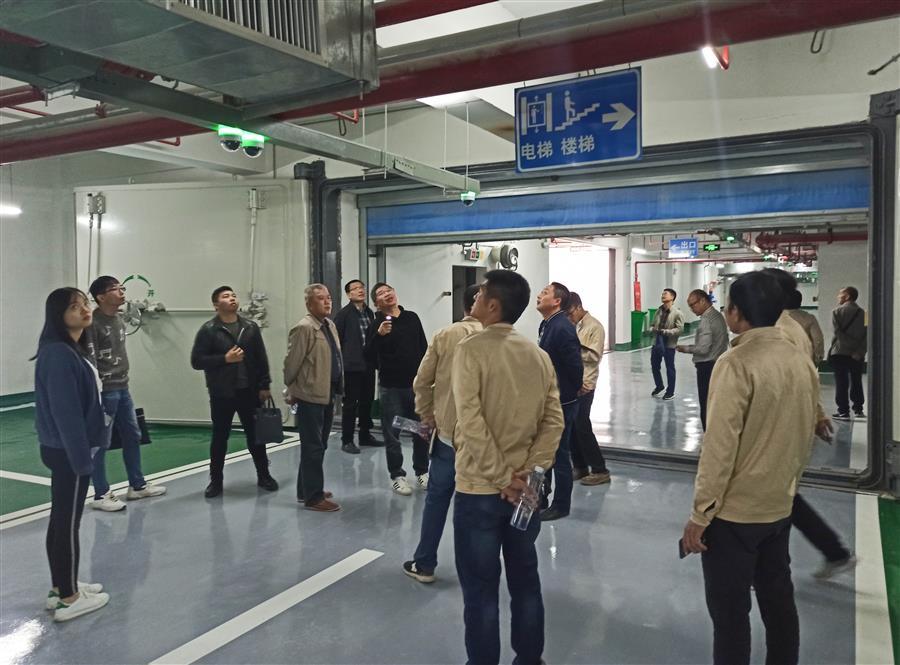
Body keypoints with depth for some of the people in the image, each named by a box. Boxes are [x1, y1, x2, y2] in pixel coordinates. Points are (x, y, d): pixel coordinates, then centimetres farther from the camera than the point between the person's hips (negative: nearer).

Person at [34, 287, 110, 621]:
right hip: (67, 450, -10)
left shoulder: (74, 349, 9)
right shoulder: (58, 354, -21)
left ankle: (61, 587, 30)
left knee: (61, 519, 17)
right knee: (68, 521, 1)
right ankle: (68, 599, 13)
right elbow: (64, 411, -23)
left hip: (69, 448, 10)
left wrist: (86, 448, 15)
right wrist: (80, 456, -21)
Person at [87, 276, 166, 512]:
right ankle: (101, 495, 12)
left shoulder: (119, 319, 12)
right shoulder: (93, 322, -15)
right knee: (101, 443, 1)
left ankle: (137, 485, 28)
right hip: (104, 391, -9)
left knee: (133, 437, 16)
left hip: (122, 388, 9)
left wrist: (123, 381, 19)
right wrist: (97, 392, -19)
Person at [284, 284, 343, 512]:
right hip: (310, 396, -9)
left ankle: (306, 490, 30)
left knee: (318, 446, 17)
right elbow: (292, 363, -13)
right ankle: (313, 497, 9)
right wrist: (292, 391, -3)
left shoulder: (331, 325, 10)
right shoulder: (304, 328, -16)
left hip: (328, 395, 9)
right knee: (313, 448, -1)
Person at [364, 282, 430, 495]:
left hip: (417, 384, 3)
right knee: (392, 432, 5)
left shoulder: (412, 318, 5)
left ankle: (422, 471, 24)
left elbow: (424, 348, 11)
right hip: (391, 387, -3)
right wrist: (379, 335, -30)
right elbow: (369, 356, -15)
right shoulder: (377, 323, -5)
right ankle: (397, 476, 17)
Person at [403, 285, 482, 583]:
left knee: (437, 497, 12)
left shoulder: (445, 335, -3)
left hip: (448, 430, 0)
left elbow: (421, 382, -2)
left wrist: (428, 417, 11)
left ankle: (424, 564, 21)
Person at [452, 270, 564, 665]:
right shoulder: (539, 355, 3)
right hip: (524, 490, 6)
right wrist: (527, 473, -5)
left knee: (481, 589, 9)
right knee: (525, 581, 19)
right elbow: (554, 422, -2)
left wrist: (502, 479, -14)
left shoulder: (472, 349, -14)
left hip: (479, 488, -5)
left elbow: (471, 424, -21)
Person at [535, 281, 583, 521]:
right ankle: (545, 492, 34)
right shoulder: (547, 325, 8)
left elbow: (575, 367, -23)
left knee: (559, 454, 4)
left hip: (561, 403, -9)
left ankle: (561, 505, 18)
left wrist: (570, 392, -9)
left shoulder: (562, 328, -22)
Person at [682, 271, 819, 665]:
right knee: (779, 602, 19)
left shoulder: (736, 363, -19)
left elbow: (719, 447, -21)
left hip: (734, 512, -7)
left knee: (730, 612, 6)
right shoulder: (803, 363, 2)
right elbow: (806, 438, 11)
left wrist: (700, 514, -14)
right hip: (780, 508, 7)